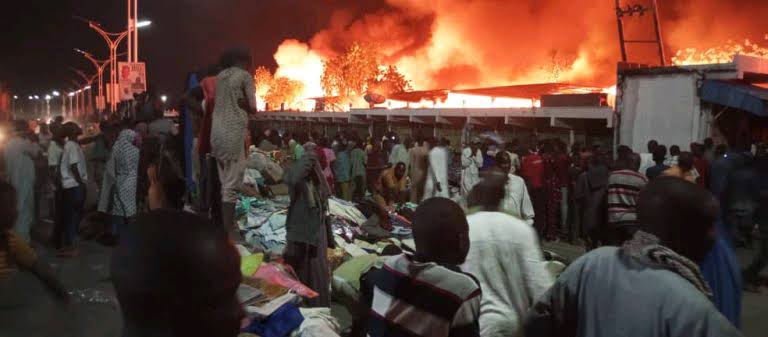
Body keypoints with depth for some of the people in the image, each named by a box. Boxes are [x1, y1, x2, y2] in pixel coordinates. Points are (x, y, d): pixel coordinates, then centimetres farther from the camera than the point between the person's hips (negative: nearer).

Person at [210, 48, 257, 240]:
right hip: (234, 133, -7)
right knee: (232, 184, -4)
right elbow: (253, 107, -5)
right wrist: (243, 104, 12)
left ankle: (226, 226, 19)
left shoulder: (220, 76, 18)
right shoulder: (244, 76, -1)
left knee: (225, 183, 14)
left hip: (217, 133, 7)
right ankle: (229, 230, -1)